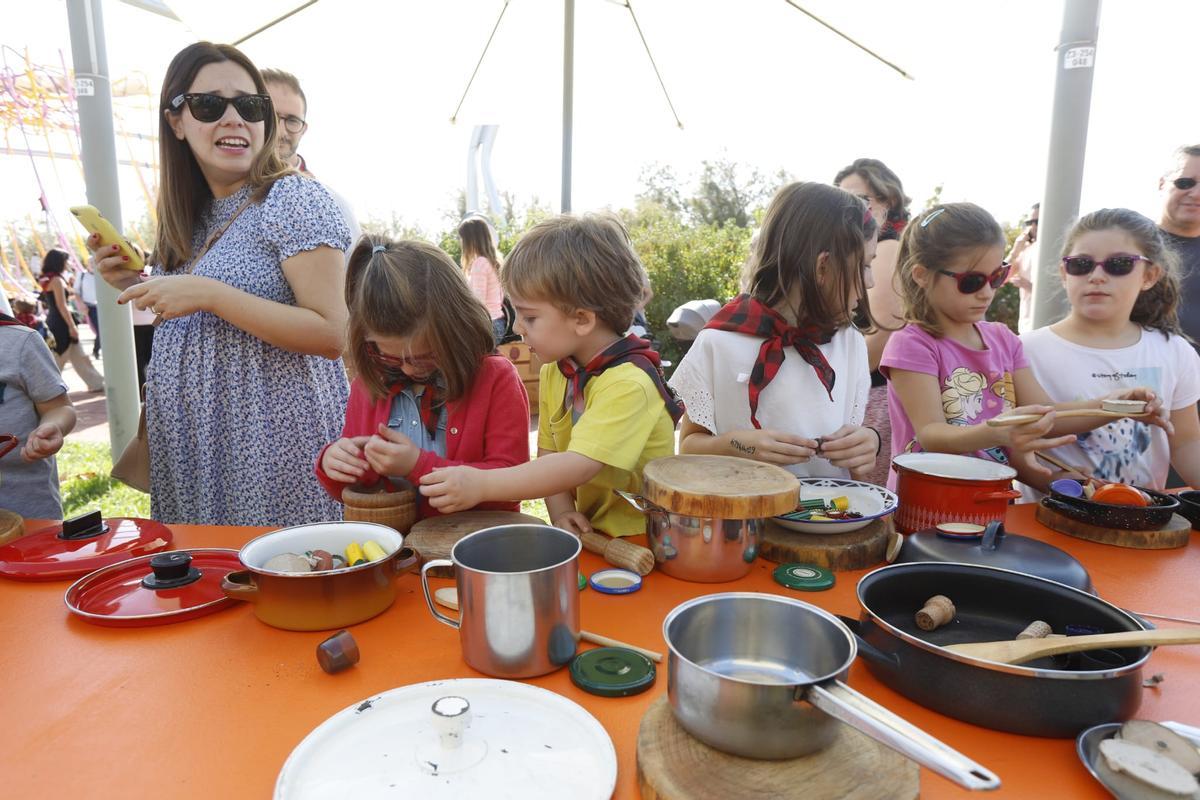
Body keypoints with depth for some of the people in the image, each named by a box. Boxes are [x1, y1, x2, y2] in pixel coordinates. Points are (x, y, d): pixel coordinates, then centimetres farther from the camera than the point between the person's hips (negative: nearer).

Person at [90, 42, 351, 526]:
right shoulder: (191, 218, 10)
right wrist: (135, 287, 3)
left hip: (274, 448, -7)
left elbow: (332, 333, -20)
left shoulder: (294, 199, -11)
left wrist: (210, 294, -22)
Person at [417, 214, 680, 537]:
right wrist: (561, 512, -10)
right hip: (589, 533, 6)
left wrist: (482, 485, -25)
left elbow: (578, 466, -26)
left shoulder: (629, 383, -20)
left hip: (642, 538, -6)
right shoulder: (553, 372, 6)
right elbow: (548, 453, 7)